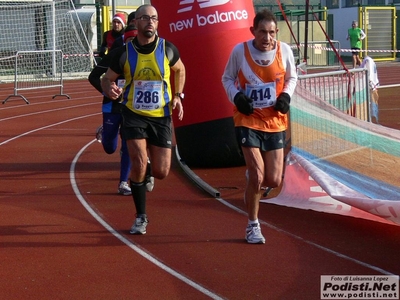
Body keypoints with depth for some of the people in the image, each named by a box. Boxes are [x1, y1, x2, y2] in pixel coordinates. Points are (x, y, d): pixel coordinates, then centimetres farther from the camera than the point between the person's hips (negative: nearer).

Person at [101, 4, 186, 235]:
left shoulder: (167, 49, -6)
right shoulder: (125, 52, -8)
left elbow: (180, 70, 15)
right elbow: (107, 78, 4)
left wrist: (178, 96, 4)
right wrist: (110, 90, -20)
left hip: (161, 116, 1)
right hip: (134, 115, -1)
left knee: (161, 172, -2)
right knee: (139, 163, -16)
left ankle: (146, 175, 39)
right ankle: (141, 217, 3)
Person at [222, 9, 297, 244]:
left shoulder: (284, 50, -7)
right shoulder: (240, 51, -11)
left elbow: (292, 77, 10)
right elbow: (227, 78, 5)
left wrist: (286, 95, -9)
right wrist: (236, 96, -14)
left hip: (275, 121, 3)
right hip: (248, 120, -2)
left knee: (273, 181, 2)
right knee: (257, 176, -10)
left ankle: (253, 178, 40)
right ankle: (253, 226, 10)